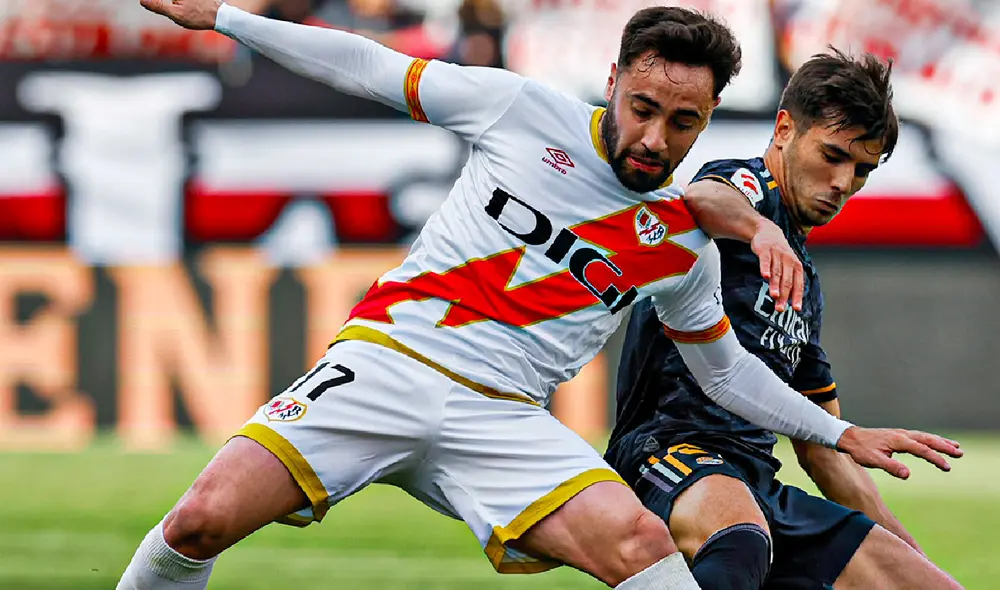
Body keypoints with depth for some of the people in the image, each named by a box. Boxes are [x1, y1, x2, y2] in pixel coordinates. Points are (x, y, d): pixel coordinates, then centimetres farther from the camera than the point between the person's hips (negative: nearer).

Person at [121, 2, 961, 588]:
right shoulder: (523, 111, 3)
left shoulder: (685, 244, 10)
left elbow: (726, 369, 27)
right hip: (389, 356, -2)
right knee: (206, 520, -24)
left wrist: (841, 435, 21)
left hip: (501, 420, 2)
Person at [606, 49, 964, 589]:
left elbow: (822, 450, 33)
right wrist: (762, 230, -49)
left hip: (761, 489, 9)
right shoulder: (745, 183, 3)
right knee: (741, 541, -44)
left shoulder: (804, 281, 28)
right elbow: (700, 200, -26)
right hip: (670, 447, -9)